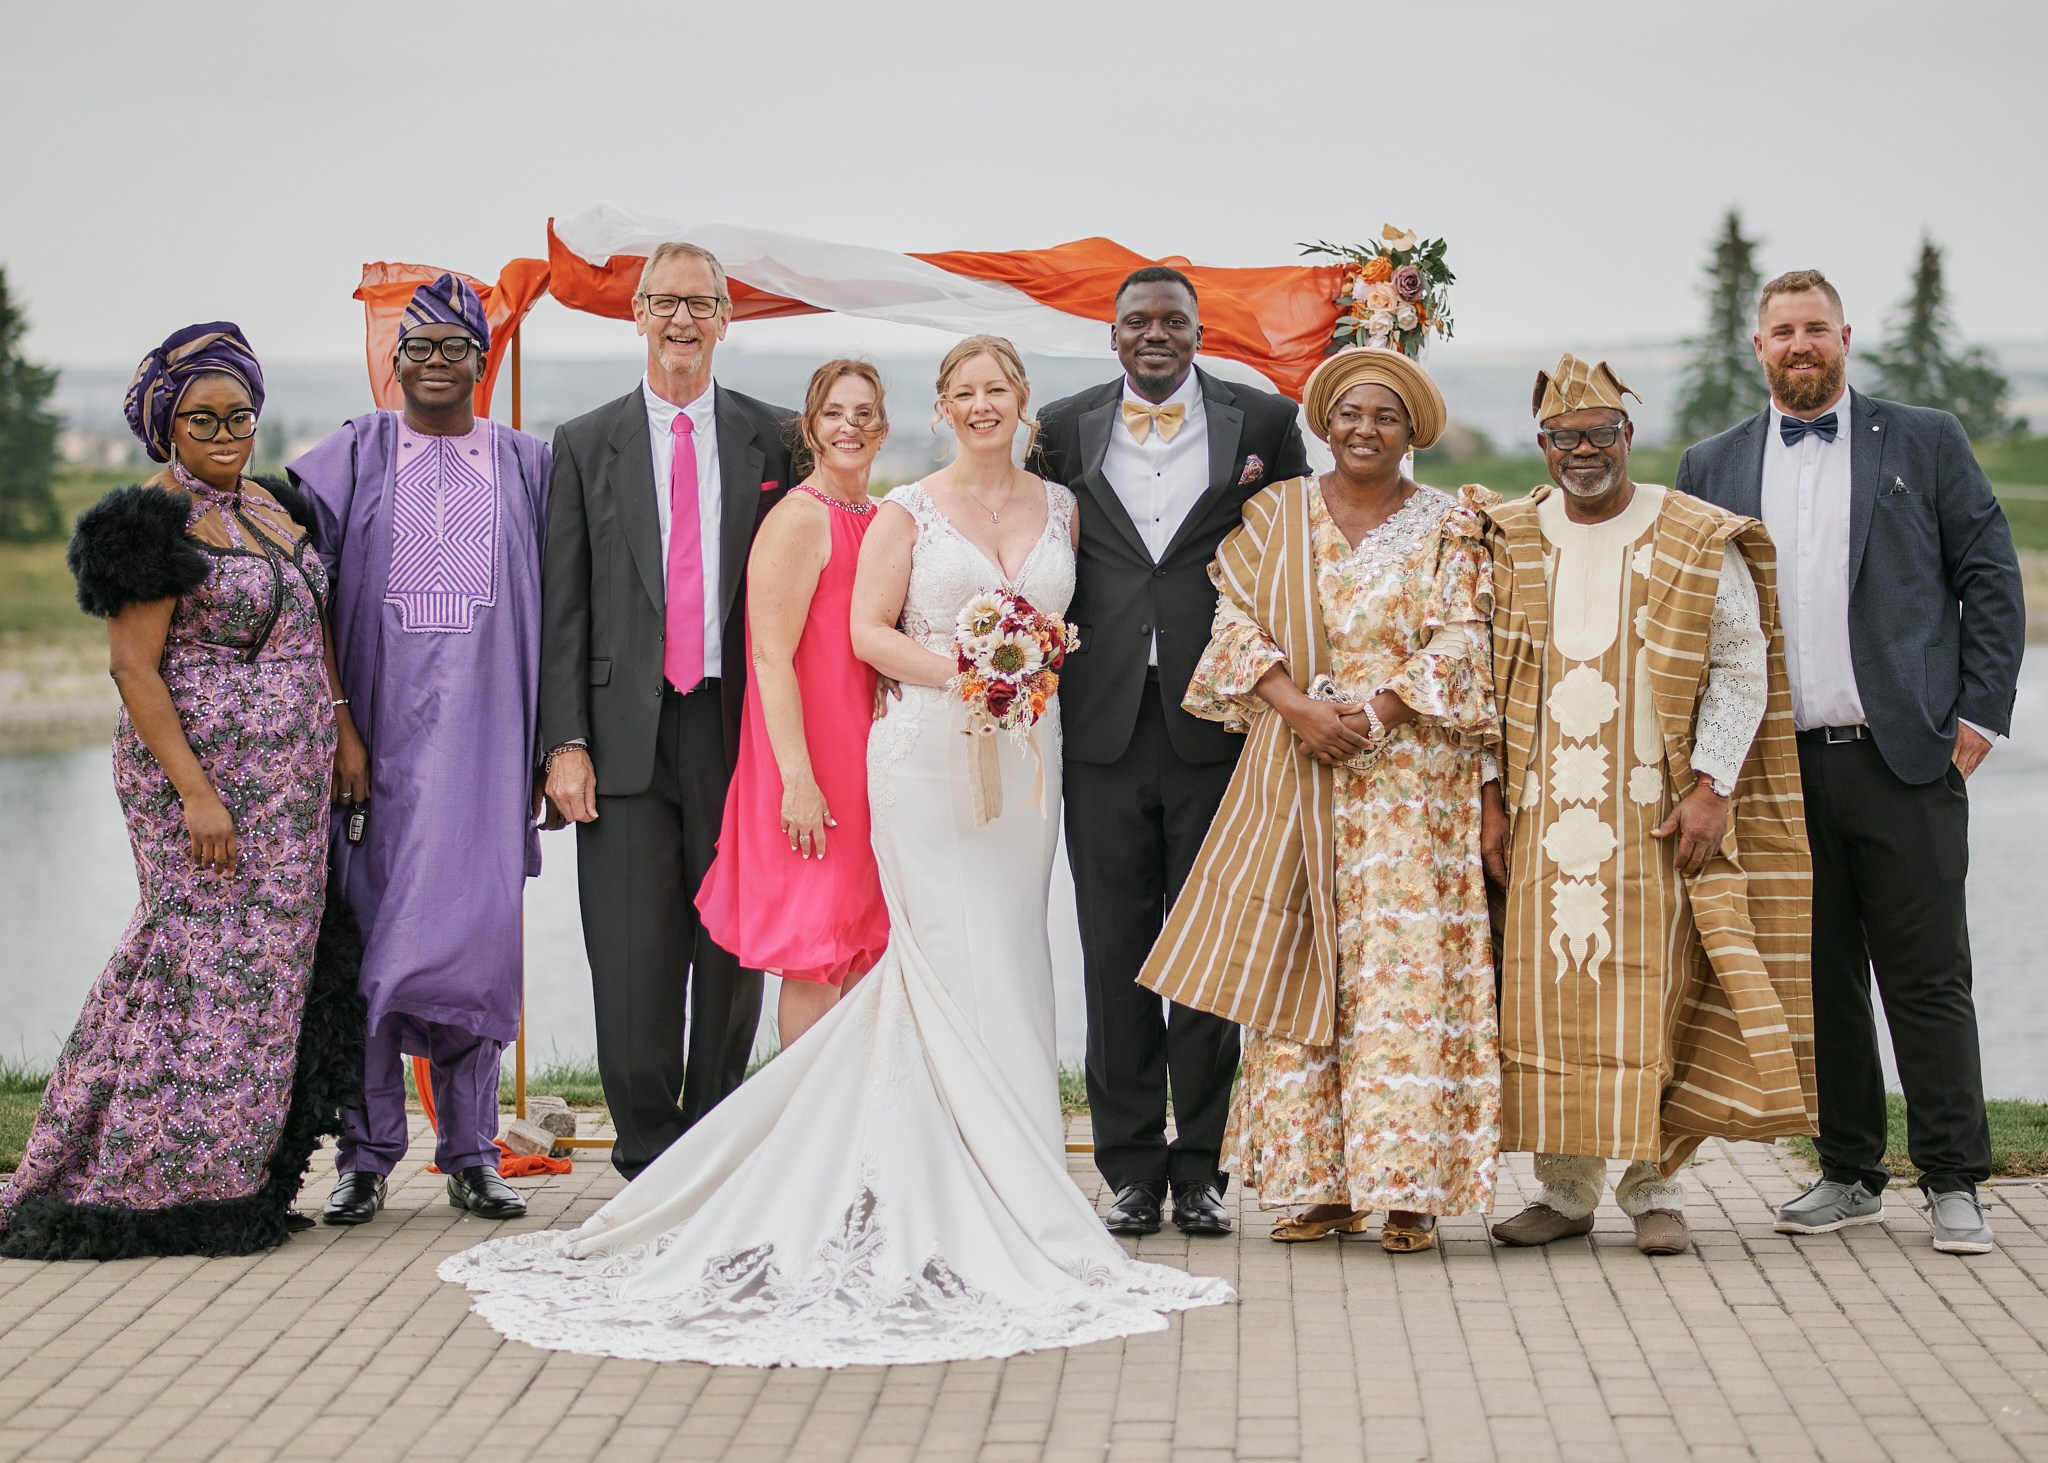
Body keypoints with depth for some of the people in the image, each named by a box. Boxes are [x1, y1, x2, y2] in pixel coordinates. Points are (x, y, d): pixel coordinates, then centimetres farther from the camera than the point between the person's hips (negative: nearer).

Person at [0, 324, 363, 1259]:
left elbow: (310, 625, 22)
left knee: (269, 962, 8)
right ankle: (155, 1189, 1)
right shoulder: (155, 520, -10)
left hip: (289, 785, 8)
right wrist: (196, 793, -20)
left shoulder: (271, 506, 14)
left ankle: (234, 1180, 14)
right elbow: (134, 668, -15)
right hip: (199, 772, -8)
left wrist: (343, 727, 10)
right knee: (208, 962, -7)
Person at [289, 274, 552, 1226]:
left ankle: (471, 1155, 10)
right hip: (374, 734, 0)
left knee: (475, 934, -1)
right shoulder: (355, 455, 8)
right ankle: (365, 1155, 9)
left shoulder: (527, 465, 11)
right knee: (371, 940, 0)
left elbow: (552, 613, 11)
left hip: (481, 739, 1)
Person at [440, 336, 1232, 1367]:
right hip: (929, 753, -4)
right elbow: (870, 630, -2)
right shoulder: (908, 512, 2)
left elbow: (1070, 621, 16)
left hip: (1025, 752, 4)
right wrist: (960, 672, -16)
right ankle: (1014, 1198, -5)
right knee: (960, 962, -8)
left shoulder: (1059, 507, 13)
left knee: (1006, 959, 3)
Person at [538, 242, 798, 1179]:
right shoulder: (586, 445, 7)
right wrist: (565, 741, -4)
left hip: (738, 728, 1)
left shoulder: (774, 439, 7)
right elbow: (562, 604, 4)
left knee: (732, 955, 6)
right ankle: (648, 1159, 9)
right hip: (627, 731, 0)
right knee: (632, 960, -3)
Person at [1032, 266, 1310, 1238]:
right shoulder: (1064, 429, 9)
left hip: (1218, 721, -1)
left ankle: (1200, 1168, 11)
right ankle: (1132, 1168, 13)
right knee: (1115, 954, 5)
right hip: (1105, 728, 1)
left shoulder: (1263, 422, 5)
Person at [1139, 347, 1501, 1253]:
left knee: (1403, 968, -7)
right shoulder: (1276, 514, 11)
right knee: (1298, 970, 0)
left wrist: (1369, 717, -14)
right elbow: (1238, 622, 4)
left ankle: (1408, 1187, -3)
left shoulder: (1450, 528, 5)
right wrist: (1297, 708, -11)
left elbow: (1461, 646, -3)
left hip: (1408, 778, -2)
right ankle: (1318, 1183, 6)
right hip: (1292, 776, 2)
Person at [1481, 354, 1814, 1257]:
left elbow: (1740, 670, -1)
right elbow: (1485, 680, 11)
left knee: (1651, 995, -3)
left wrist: (1710, 787, -10)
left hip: (1658, 814, -2)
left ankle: (1654, 1189, 7)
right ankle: (1564, 1190, 11)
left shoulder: (1699, 544, 1)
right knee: (1549, 993, 2)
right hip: (1543, 812, 2)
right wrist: (1489, 798, 3)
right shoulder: (1510, 544, 9)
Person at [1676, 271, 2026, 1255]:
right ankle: (1849, 1173, 17)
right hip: (1781, 766, 3)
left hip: (1905, 758, -2)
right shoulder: (1712, 467, 12)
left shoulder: (1925, 442, 6)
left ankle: (1953, 1182, 7)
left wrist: (1980, 715, -4)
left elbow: (1990, 578, 4)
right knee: (1820, 979, 8)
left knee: (1927, 977, 0)